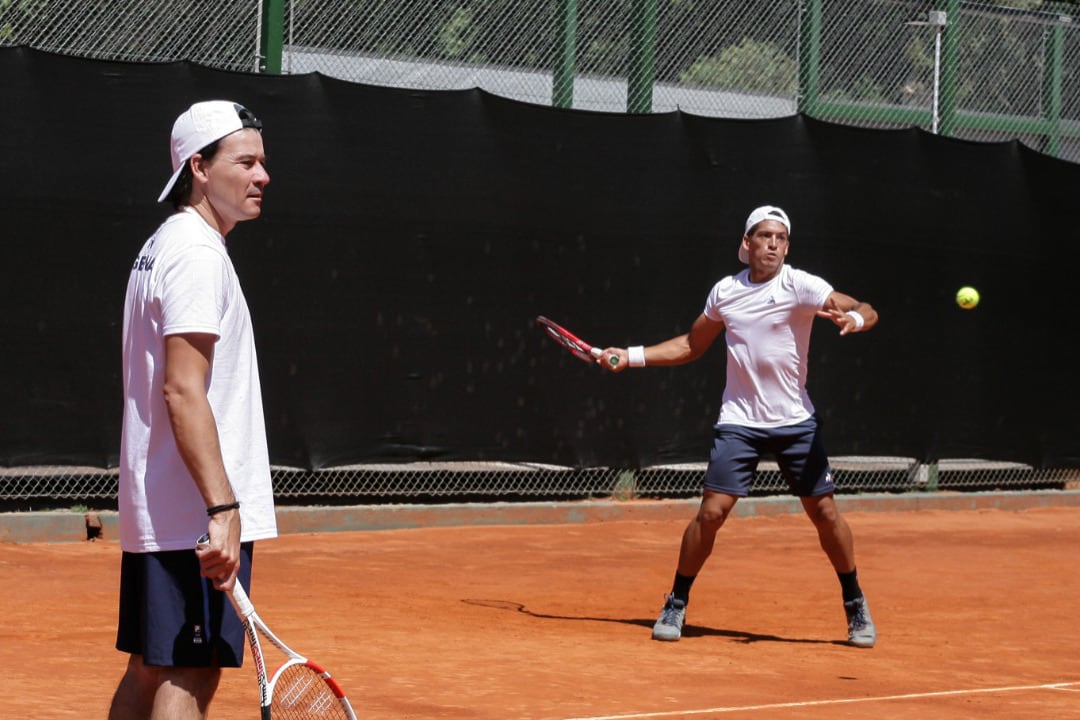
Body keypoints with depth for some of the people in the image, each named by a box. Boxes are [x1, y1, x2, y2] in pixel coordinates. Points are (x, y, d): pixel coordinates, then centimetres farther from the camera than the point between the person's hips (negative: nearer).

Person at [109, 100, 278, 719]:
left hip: (156, 516, 10)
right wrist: (222, 509, -25)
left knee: (150, 670, 14)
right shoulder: (197, 254, -14)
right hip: (197, 519, -10)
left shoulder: (162, 247, 17)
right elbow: (183, 392, -22)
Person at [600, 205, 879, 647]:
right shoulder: (725, 292, 4)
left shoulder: (799, 286, -7)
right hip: (739, 421, 1)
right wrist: (631, 357, 13)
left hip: (794, 421, -1)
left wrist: (855, 319, -39)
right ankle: (675, 606, 6)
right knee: (712, 511, -9)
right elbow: (691, 346, 19)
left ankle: (856, 606, 18)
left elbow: (867, 311, -15)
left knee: (824, 511, 0)